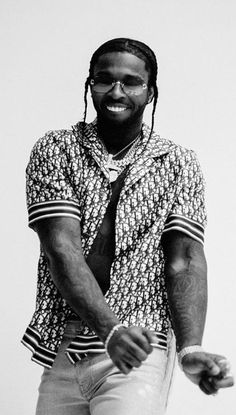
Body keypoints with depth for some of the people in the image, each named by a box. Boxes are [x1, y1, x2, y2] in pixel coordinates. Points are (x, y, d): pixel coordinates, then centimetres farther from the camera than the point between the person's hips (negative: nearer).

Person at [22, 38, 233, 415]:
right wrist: (110, 328, -22)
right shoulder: (55, 150, 4)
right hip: (60, 351, 2)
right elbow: (61, 248, -8)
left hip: (139, 354, -2)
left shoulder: (179, 166, 6)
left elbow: (184, 261, -2)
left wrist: (190, 348, -20)